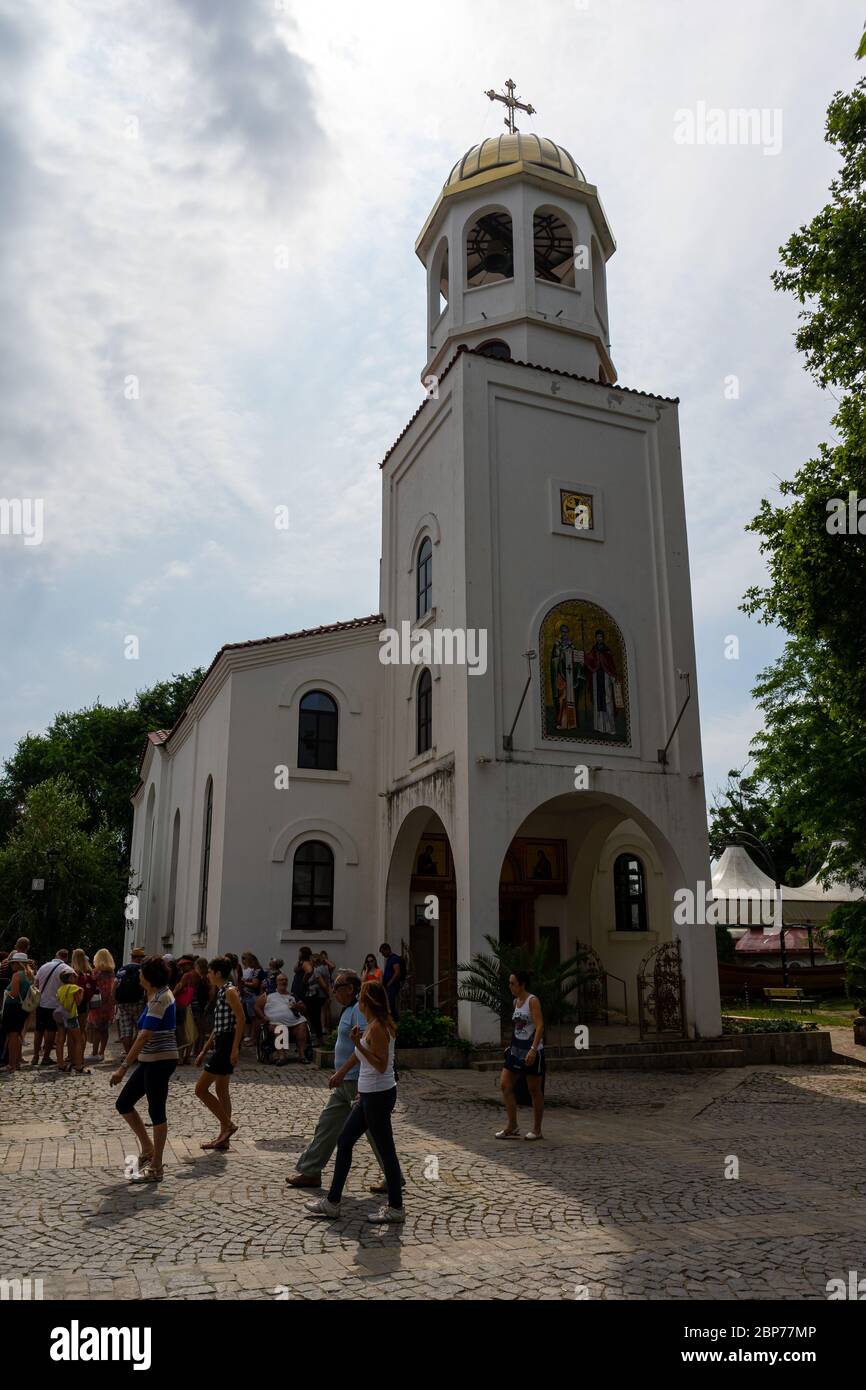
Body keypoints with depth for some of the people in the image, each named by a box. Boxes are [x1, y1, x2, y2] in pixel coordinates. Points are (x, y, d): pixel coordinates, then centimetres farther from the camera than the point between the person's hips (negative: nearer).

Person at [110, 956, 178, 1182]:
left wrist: (123, 1067, -24)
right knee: (124, 1103, 12)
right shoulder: (156, 995, 11)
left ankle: (155, 1168, 12)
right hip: (150, 1061, 10)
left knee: (156, 1111, 0)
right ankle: (147, 1149, 24)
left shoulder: (160, 998, -18)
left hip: (160, 1061, -10)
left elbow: (144, 1036, -24)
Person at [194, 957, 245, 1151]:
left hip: (227, 1044, -10)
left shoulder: (230, 991, -13)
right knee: (221, 1090, 13)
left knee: (201, 1088, -7)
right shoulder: (221, 992, 15)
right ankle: (223, 1138, 19)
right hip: (221, 1044, 10)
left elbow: (241, 1020, -21)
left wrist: (235, 1049, -25)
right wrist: (204, 1051, 22)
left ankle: (228, 1125, -1)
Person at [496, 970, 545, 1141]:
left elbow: (540, 1026, -20)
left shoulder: (532, 1001, -12)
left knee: (534, 1090, 4)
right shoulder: (516, 1001, 11)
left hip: (532, 1051, -8)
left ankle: (537, 1129, 17)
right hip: (516, 1050, 8)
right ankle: (512, 1126, 9)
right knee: (505, 1084, 1)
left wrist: (533, 1050, -28)